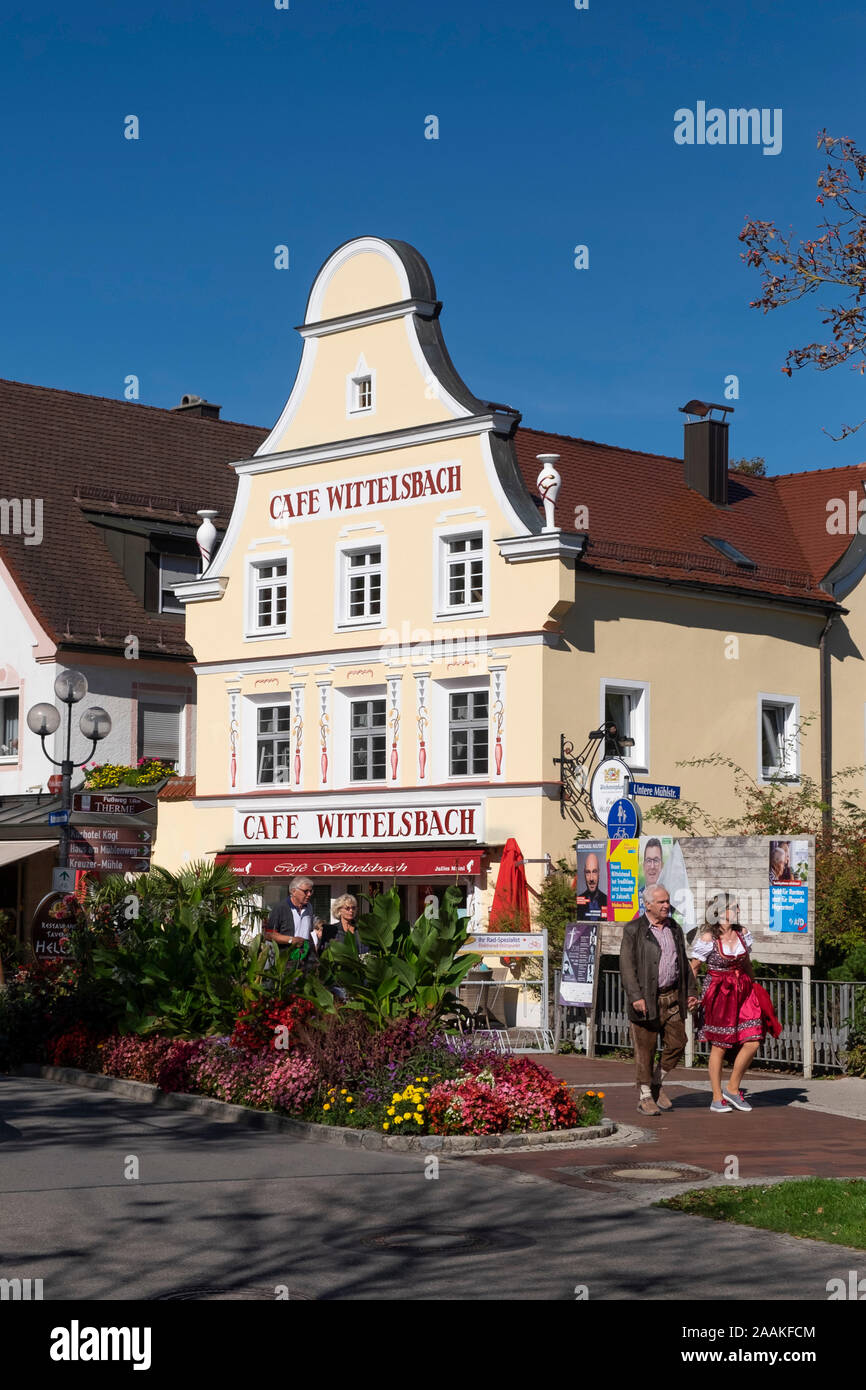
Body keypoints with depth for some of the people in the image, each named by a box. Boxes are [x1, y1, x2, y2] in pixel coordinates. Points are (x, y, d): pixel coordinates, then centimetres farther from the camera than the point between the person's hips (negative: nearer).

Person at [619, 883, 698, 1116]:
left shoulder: (675, 930, 14)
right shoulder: (633, 930, -5)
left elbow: (684, 963, 22)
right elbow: (626, 966, -9)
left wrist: (689, 992, 14)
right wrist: (635, 997, -17)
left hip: (672, 998, 5)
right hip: (646, 999, -5)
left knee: (677, 1044, 5)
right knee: (645, 1049, 1)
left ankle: (657, 1084, 25)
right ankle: (645, 1096, 13)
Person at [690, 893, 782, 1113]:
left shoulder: (742, 934, 7)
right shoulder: (708, 938, -10)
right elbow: (693, 968, -3)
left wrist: (754, 989, 22)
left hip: (743, 992, 5)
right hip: (718, 995, -5)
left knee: (753, 1042, -5)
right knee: (719, 1047, 0)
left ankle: (732, 1088, 12)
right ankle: (717, 1098, 10)